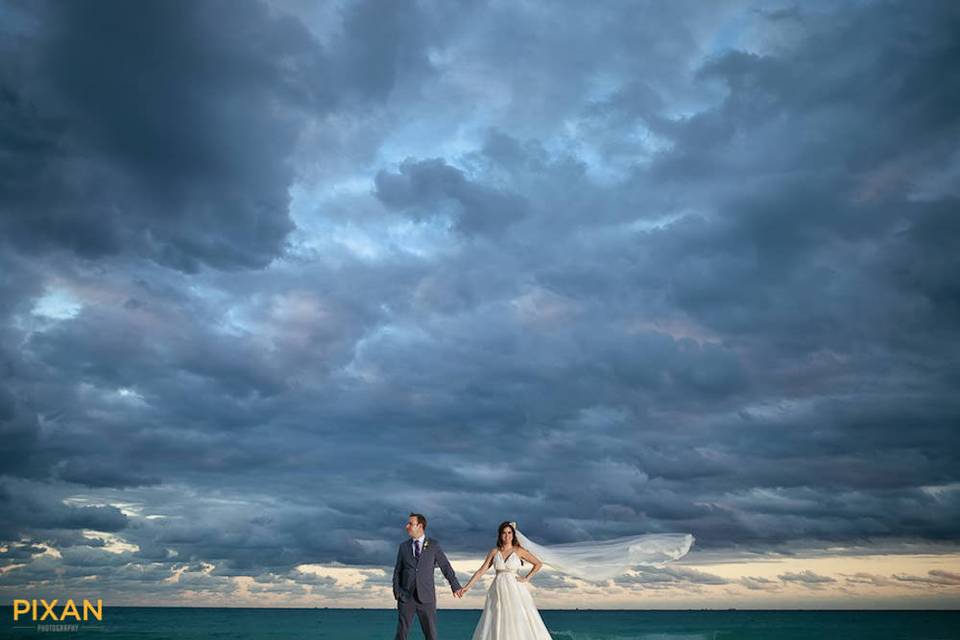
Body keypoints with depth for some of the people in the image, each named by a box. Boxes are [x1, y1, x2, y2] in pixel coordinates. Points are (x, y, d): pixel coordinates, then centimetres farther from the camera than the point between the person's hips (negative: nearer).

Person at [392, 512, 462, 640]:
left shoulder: (434, 545, 2)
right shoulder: (403, 546, 8)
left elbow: (445, 566, 6)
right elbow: (397, 571, 9)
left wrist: (455, 585, 8)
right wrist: (397, 592, -2)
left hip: (426, 596, -1)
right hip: (406, 596, 1)